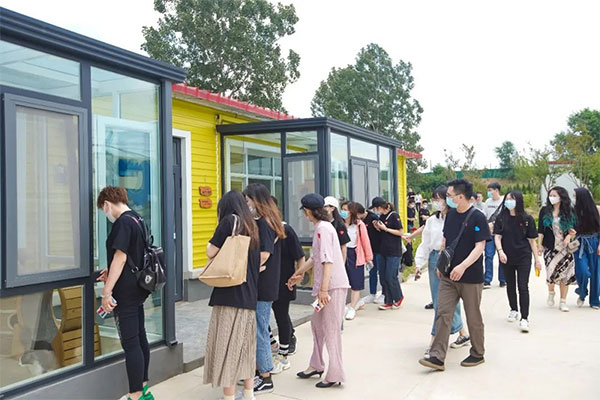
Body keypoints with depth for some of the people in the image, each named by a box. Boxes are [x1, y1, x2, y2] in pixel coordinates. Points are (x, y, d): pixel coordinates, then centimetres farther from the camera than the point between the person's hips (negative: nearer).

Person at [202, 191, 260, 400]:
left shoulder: (230, 220, -5)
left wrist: (214, 241, 10)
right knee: (245, 343, 16)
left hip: (230, 294, -7)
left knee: (227, 344, -1)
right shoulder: (252, 226, 15)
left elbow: (211, 252, -8)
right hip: (249, 294, 8)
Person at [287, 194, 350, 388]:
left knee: (331, 329, -3)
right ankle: (316, 366, 33)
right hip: (324, 285, 10)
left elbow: (328, 261, -22)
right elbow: (316, 257, 24)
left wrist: (324, 289, -24)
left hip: (333, 285, -10)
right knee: (317, 323, 19)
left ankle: (335, 375, 7)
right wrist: (299, 273, 32)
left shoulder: (323, 228, -15)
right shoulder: (321, 227, 15)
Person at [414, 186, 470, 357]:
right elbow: (425, 244, 12)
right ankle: (462, 334, 28)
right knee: (438, 301, 11)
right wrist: (419, 263, 7)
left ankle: (434, 341, 5)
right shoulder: (432, 221, 10)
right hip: (435, 260, 7)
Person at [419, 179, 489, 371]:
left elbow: (480, 246, -17)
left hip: (471, 277, -6)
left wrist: (463, 266, -28)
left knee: (473, 318, 10)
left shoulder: (477, 217, -13)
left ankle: (477, 354, 29)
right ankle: (437, 357, 2)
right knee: (443, 314, 0)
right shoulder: (450, 214, 7)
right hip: (448, 276, 6)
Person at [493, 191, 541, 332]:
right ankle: (514, 310, 35)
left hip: (523, 258, -2)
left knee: (523, 287, -6)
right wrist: (500, 251, -24)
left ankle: (524, 318, -2)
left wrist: (537, 259, 1)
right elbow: (497, 236, -6)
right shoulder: (501, 218, 0)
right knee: (510, 285, 16)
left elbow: (532, 240, 1)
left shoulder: (527, 219, -3)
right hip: (506, 257, 2)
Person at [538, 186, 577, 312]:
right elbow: (540, 230, 2)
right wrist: (539, 245, -3)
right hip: (550, 247, 0)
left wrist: (569, 236, -11)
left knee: (564, 273, -1)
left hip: (564, 247, 0)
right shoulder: (545, 211, 3)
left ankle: (563, 302, 13)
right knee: (551, 271, -9)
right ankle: (551, 293, 23)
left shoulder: (570, 211, 2)